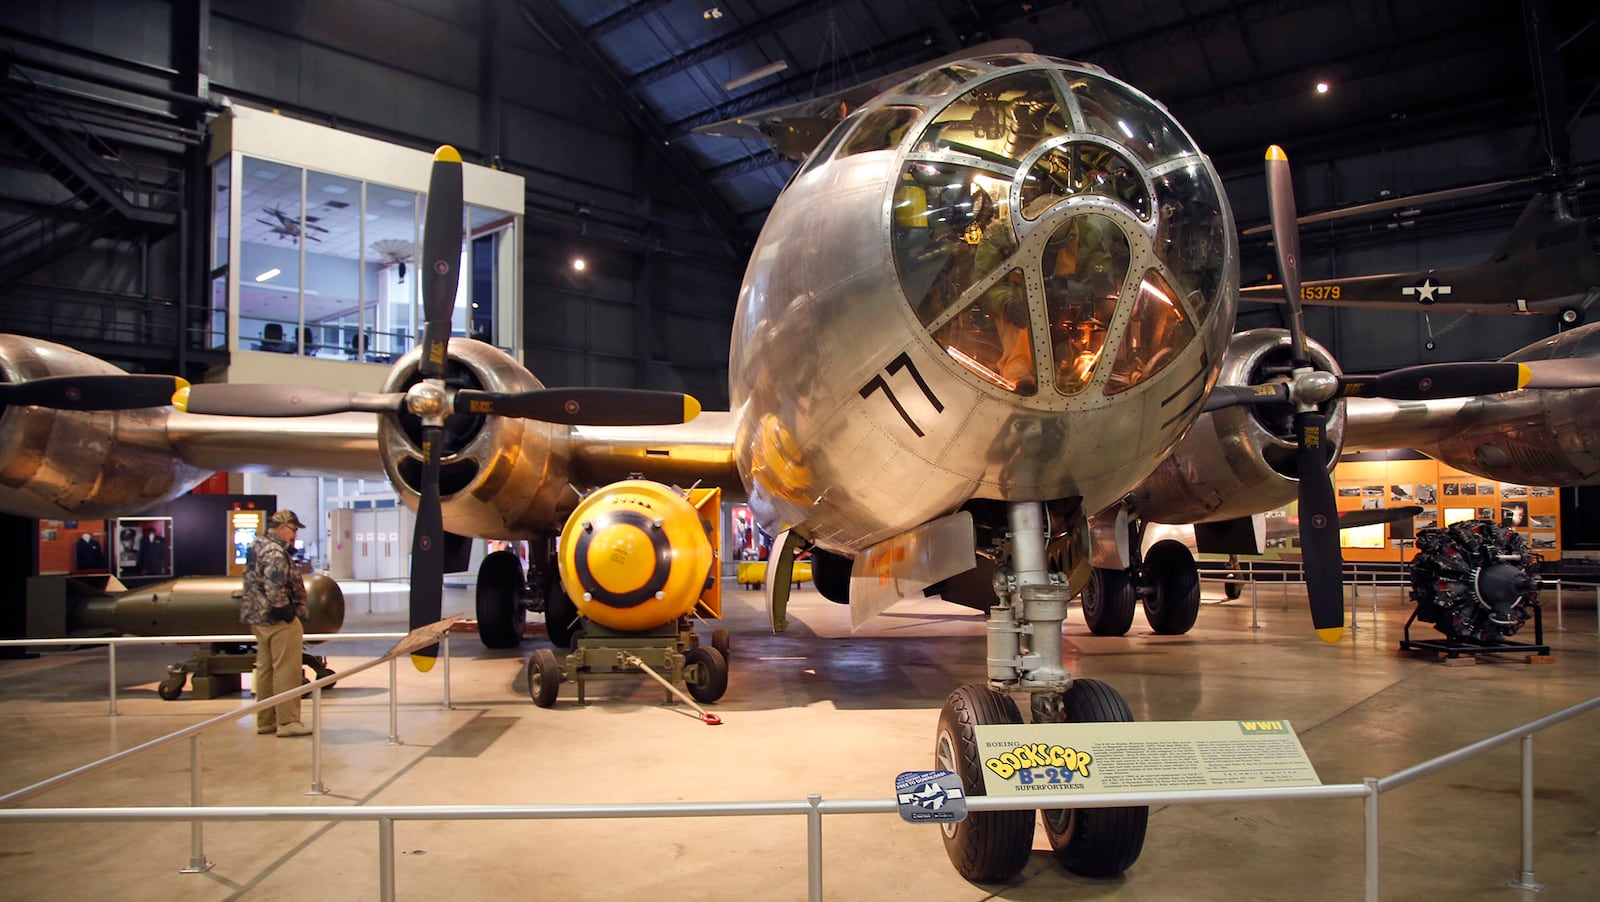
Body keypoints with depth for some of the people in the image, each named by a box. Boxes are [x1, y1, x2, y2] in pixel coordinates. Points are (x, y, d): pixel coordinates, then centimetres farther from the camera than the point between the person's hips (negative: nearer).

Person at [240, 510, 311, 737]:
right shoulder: (275, 553, -18)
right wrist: (286, 611, -16)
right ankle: (287, 721, -2)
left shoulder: (256, 546, 14)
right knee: (287, 671, -5)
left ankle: (266, 721, 23)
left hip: (258, 618, 10)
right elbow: (274, 588, -27)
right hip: (279, 621, -10)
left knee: (265, 670, 15)